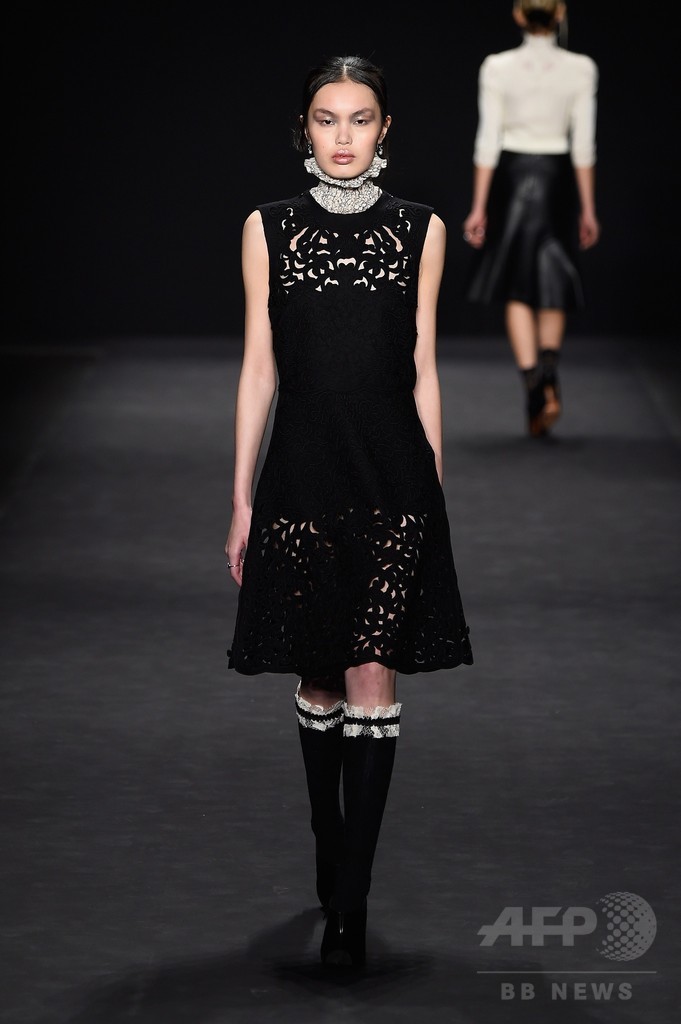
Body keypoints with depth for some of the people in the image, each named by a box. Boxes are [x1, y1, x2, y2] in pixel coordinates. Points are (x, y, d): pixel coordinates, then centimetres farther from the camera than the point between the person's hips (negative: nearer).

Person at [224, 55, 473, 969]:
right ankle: (331, 854, 25)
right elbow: (258, 368, 5)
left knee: (373, 679, -5)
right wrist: (242, 497, 3)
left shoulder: (421, 231, 5)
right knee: (317, 680, 8)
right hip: (302, 474, 1)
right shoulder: (268, 229, 4)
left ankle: (349, 899, -4)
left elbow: (423, 370, 7)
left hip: (392, 478, -1)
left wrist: (433, 488, 6)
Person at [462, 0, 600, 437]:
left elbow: (488, 142, -6)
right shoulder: (581, 69, -4)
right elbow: (584, 145, -3)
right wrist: (588, 208, 4)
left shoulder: (497, 68, -6)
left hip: (511, 176, -1)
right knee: (553, 287, 12)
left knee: (517, 289, 7)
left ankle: (533, 386, -6)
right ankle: (549, 367, -12)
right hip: (558, 177, 1)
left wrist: (479, 206, -1)